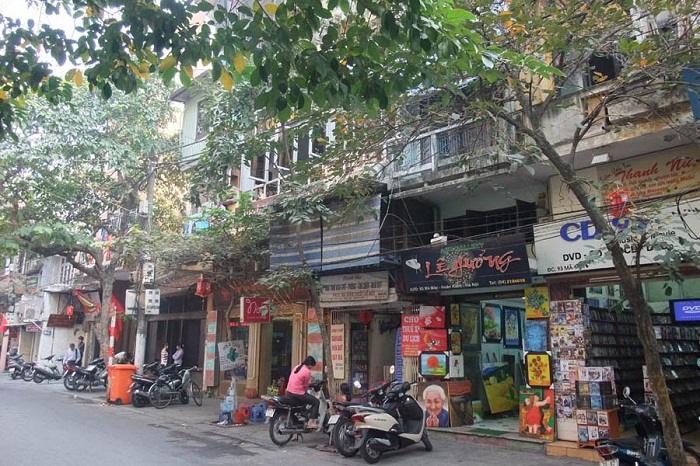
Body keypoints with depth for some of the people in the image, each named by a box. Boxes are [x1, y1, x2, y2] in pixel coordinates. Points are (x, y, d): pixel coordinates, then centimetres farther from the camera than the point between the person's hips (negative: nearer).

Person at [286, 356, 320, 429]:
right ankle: (310, 422, -7)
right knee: (316, 402, 0)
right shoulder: (307, 371, -13)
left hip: (289, 392, 9)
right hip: (297, 394, -9)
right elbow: (306, 385, -5)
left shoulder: (297, 367, 11)